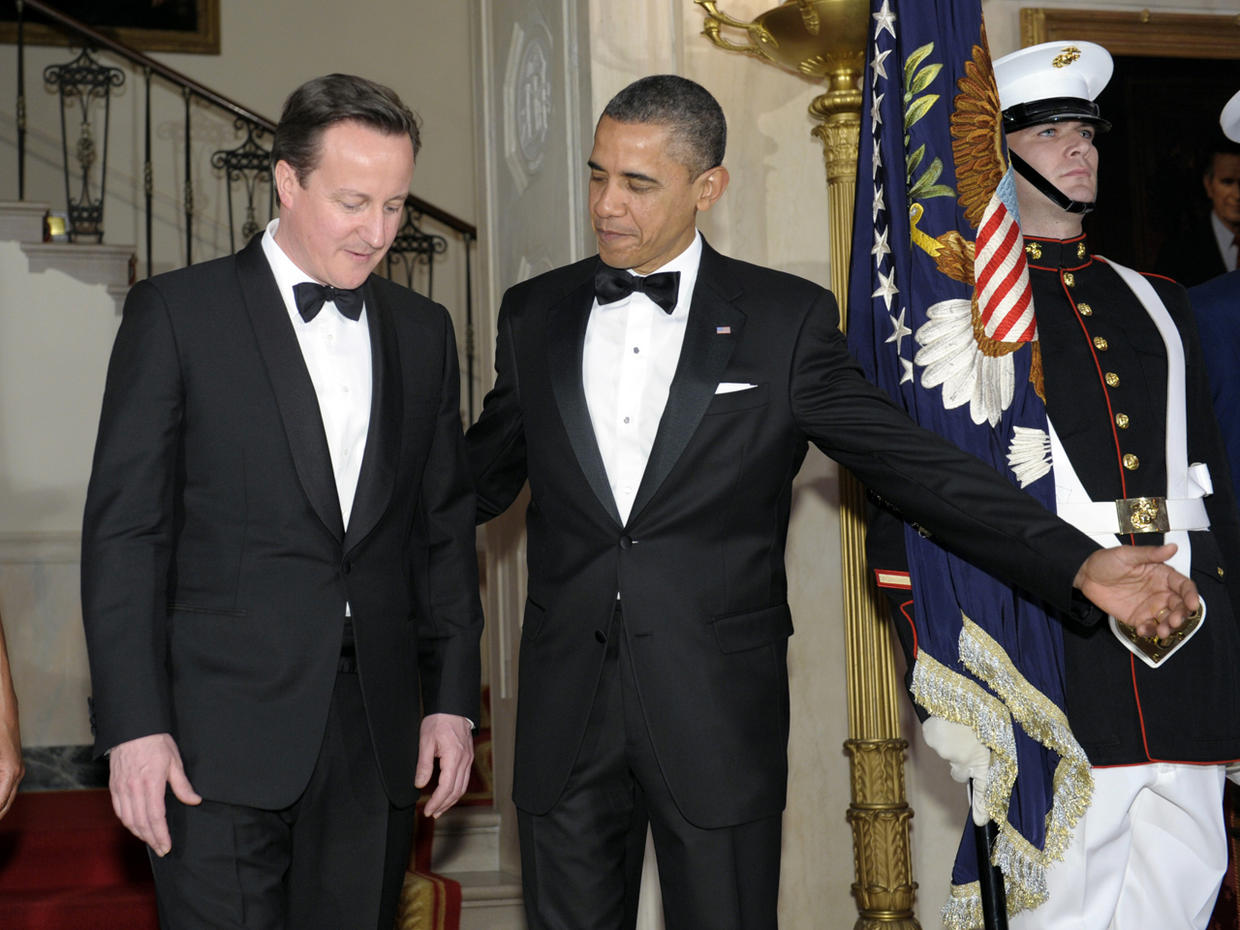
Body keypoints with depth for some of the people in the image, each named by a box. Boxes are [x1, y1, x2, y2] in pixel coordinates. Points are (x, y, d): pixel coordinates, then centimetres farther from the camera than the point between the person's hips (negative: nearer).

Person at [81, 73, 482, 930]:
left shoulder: (423, 331, 12)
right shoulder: (177, 313, -2)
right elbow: (125, 530, -5)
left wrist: (453, 698, 8)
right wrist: (134, 726, -10)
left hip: (377, 730, 4)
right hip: (223, 733, -4)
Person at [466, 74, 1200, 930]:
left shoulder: (786, 321, -2)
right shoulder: (535, 314, 8)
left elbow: (913, 462, -5)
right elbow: (483, 473, 17)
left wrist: (1078, 563, -14)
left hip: (718, 723, -2)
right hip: (567, 715, 3)